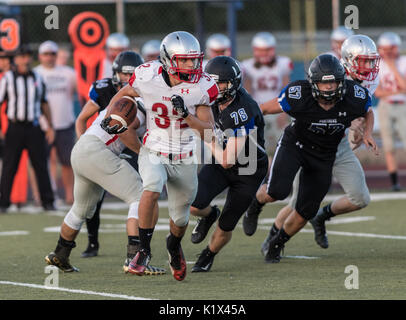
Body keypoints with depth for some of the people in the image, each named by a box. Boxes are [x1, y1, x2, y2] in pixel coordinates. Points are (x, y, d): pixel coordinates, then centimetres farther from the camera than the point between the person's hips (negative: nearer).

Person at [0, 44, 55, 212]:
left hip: (34, 127, 2)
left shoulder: (38, 79, 10)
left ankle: (47, 202, 8)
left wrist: (50, 126, 12)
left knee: (41, 165, 2)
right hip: (15, 127, -2)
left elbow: (44, 104, 17)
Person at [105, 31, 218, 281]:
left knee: (180, 219, 14)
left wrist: (186, 115, -27)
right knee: (152, 188, -33)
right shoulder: (148, 78, -15)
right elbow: (123, 94, 7)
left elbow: (208, 131, -12)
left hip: (185, 159, 2)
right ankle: (144, 250, -19)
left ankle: (174, 246, 50)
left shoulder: (201, 88, -14)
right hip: (153, 154, -2)